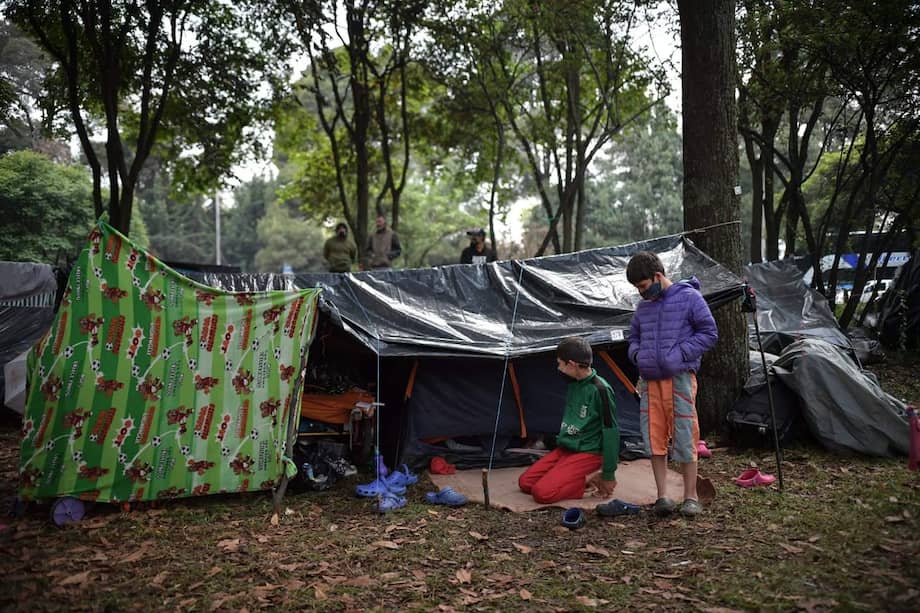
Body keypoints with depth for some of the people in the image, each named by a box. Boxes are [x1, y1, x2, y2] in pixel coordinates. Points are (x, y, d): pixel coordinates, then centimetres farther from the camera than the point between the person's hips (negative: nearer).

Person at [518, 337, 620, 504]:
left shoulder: (600, 389, -20)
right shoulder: (574, 384, 6)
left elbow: (611, 432, -17)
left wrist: (609, 475, -12)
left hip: (588, 453, -9)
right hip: (564, 449, 9)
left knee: (542, 492, -23)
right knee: (525, 482, 1)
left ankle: (587, 483, -3)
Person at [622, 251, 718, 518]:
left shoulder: (689, 297, -3)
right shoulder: (643, 306, 13)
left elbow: (709, 333, -3)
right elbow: (634, 337, 24)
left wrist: (680, 353, -12)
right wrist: (637, 354, 3)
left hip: (679, 378, -5)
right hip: (650, 379, 5)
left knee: (684, 437, -2)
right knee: (654, 436, 4)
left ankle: (691, 497, 12)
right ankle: (662, 496, 13)